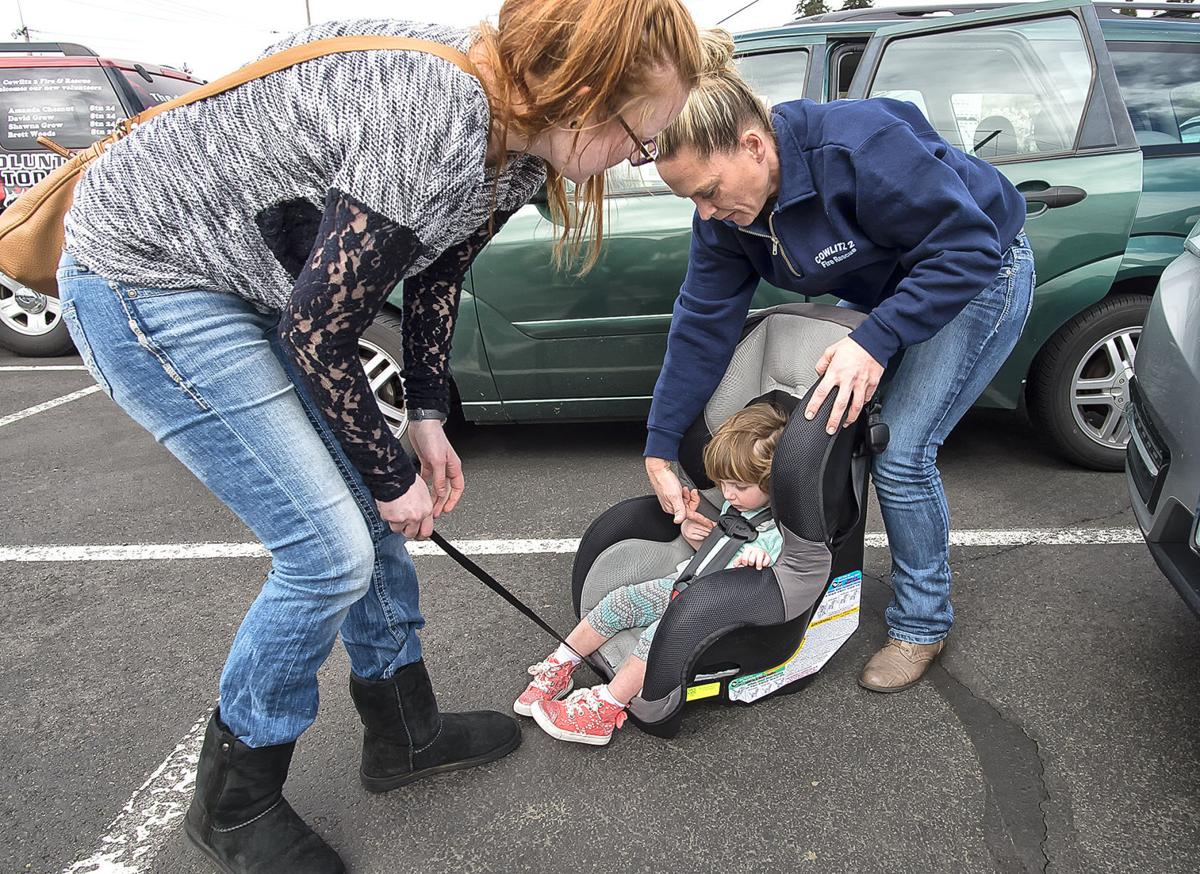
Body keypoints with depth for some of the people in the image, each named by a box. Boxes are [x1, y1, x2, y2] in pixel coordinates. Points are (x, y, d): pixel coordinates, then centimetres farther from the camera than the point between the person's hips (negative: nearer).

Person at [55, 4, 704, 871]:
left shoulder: (517, 141, -3)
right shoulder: (434, 125, -32)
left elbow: (438, 275, 10)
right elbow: (315, 335, -24)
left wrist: (428, 422, 6)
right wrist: (393, 474, -11)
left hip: (260, 284, 9)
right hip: (146, 275, -9)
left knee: (370, 513, 9)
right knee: (329, 552, -9)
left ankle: (406, 733, 30)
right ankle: (233, 803, 15)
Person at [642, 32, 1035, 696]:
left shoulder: (861, 148, -37)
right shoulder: (724, 213, -14)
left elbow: (968, 246, -31)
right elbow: (703, 324, -12)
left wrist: (875, 342, -40)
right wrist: (660, 448, -13)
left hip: (980, 274, -7)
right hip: (885, 291, 7)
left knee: (901, 453, -15)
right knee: (832, 426, 3)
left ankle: (922, 622, 7)